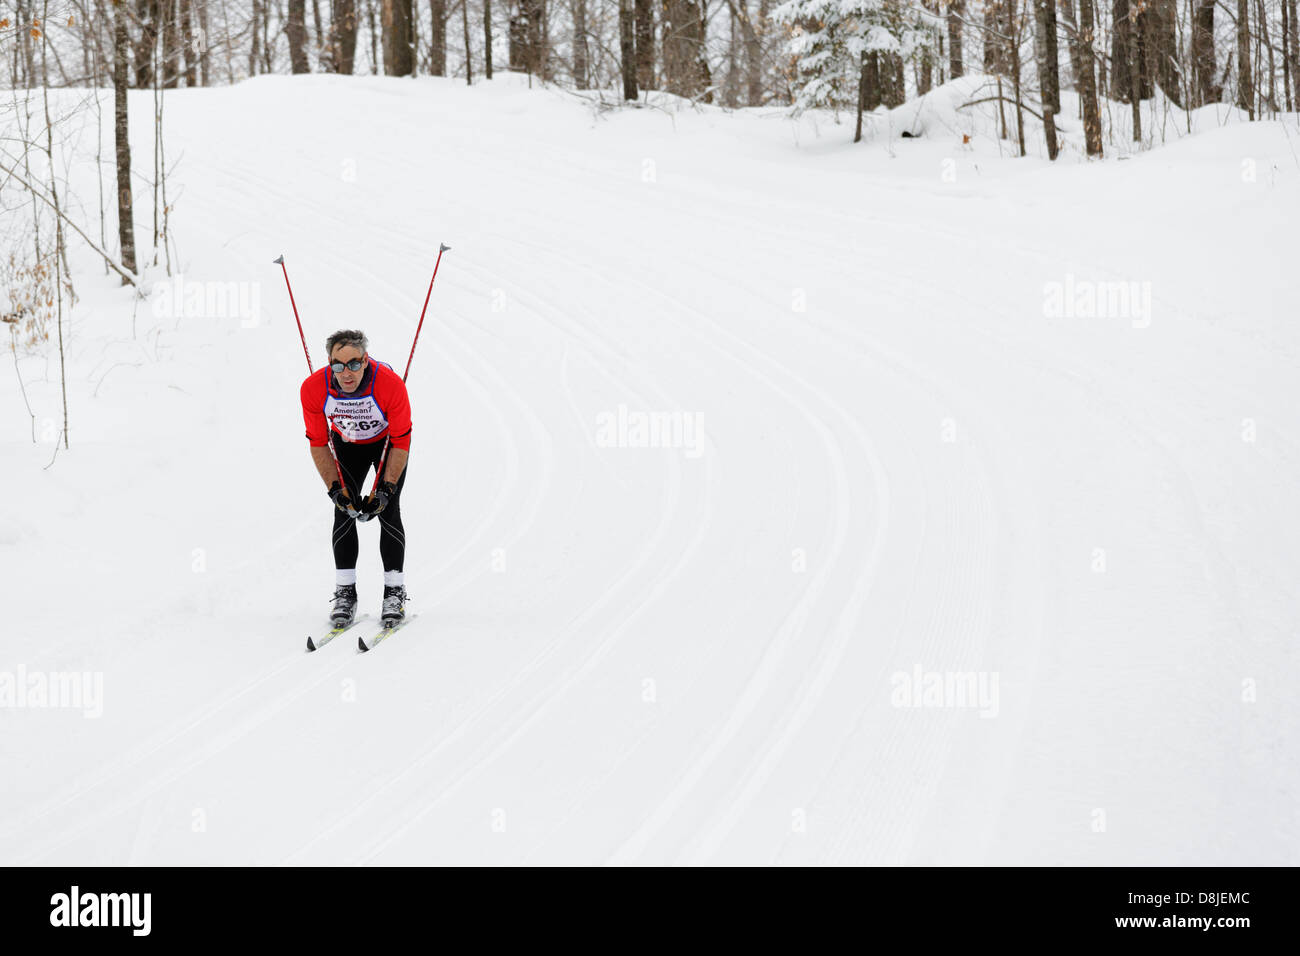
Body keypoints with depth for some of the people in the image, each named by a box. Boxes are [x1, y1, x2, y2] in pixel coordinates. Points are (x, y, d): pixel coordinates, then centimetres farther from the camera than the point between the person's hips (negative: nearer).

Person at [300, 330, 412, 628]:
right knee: (344, 511, -9)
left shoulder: (391, 384, -37)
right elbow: (318, 443, -16)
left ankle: (394, 592, -4)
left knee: (388, 512, -11)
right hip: (347, 445, 2)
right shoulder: (314, 388, -31)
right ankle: (345, 593, -2)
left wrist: (386, 489, -27)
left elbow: (401, 443, -24)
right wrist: (335, 489, -23)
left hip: (387, 443, -2)